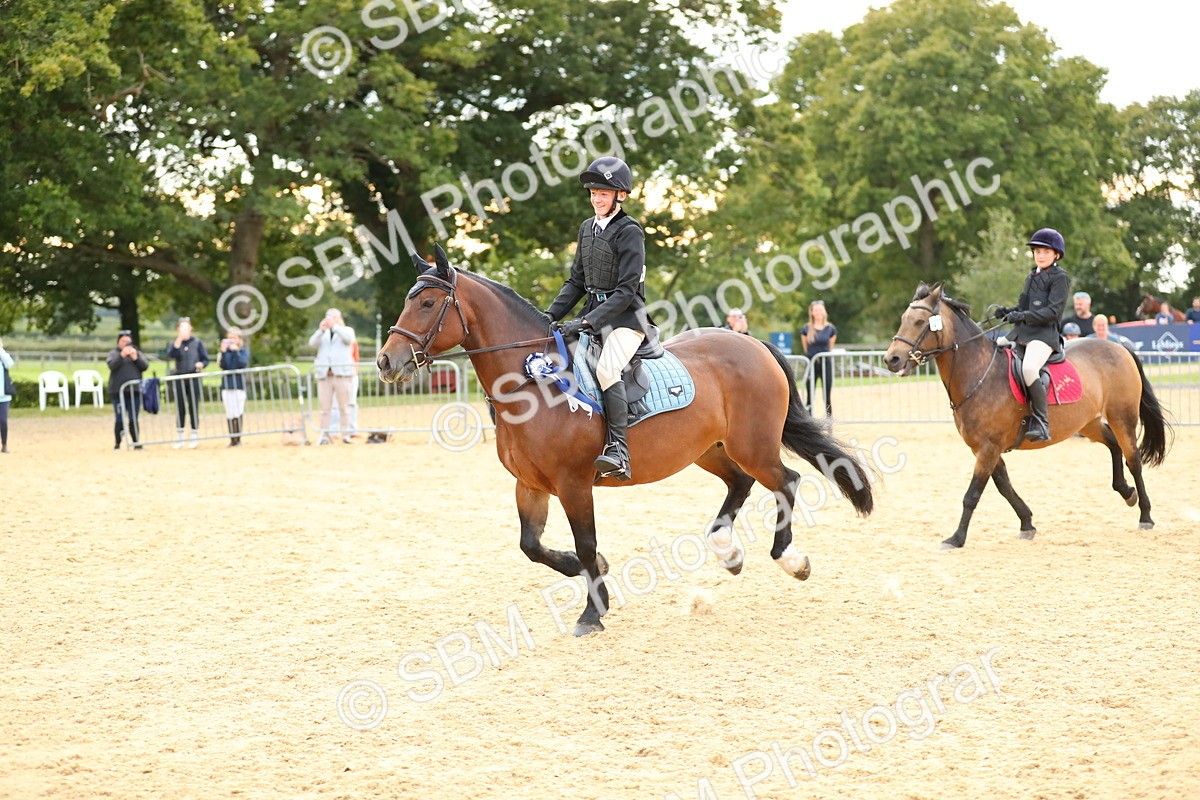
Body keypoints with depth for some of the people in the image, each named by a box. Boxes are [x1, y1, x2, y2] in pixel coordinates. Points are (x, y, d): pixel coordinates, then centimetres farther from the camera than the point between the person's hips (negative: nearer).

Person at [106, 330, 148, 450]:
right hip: (118, 391, -2)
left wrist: (135, 357, -11)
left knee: (134, 419, 4)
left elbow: (145, 366, 3)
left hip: (134, 391, 2)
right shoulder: (114, 353, 6)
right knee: (119, 419, -3)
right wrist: (122, 355, -23)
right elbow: (112, 365, -11)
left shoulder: (137, 353, 13)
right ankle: (117, 443, 4)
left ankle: (136, 442, 9)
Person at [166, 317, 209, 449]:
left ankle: (195, 436, 5)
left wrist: (201, 364, -15)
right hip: (179, 379, 1)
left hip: (193, 378, -1)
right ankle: (179, 437, 8)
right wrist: (179, 340, -21)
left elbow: (205, 359, 7)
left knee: (193, 407, -1)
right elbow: (170, 354, -14)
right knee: (180, 408, 2)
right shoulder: (175, 343, 6)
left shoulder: (197, 343, 5)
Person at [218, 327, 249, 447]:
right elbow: (223, 366, -5)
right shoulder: (226, 351, 7)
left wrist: (235, 351, -17)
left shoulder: (244, 351, 4)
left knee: (238, 413, -4)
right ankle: (232, 439, 5)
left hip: (239, 385, -2)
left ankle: (238, 438, 2)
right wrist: (223, 352, -15)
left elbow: (243, 363, -13)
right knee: (229, 414, 1)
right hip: (226, 386, 2)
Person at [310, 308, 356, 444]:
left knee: (344, 406, -4)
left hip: (342, 373, -2)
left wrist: (334, 326, -18)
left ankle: (345, 435, -3)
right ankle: (324, 435, -4)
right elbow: (312, 343, 1)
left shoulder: (347, 330, 14)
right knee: (325, 407, -3)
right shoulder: (322, 333, 20)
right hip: (324, 374, 2)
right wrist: (321, 330, -15)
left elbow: (348, 338, -10)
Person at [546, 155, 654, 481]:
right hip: (593, 314, 9)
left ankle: (618, 451, -37)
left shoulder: (629, 232, -10)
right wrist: (551, 315, 3)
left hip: (626, 317, -8)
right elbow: (576, 281, 17)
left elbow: (626, 291, -16)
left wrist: (588, 322, -24)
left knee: (606, 368, -32)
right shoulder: (587, 228, 13)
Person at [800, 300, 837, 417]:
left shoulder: (830, 329, 1)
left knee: (827, 397, 2)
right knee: (809, 397, 1)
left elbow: (831, 346, 11)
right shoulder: (806, 329, -1)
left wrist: (824, 354, 10)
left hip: (826, 363, 0)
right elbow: (806, 347, 9)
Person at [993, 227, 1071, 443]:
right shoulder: (1031, 276, 23)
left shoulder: (1060, 277, -2)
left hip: (1043, 334, -9)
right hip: (1020, 333, 9)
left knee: (1029, 369, -33)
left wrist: (1022, 316, -22)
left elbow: (1053, 311, -13)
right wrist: (1007, 311, 5)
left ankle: (1041, 423, -30)